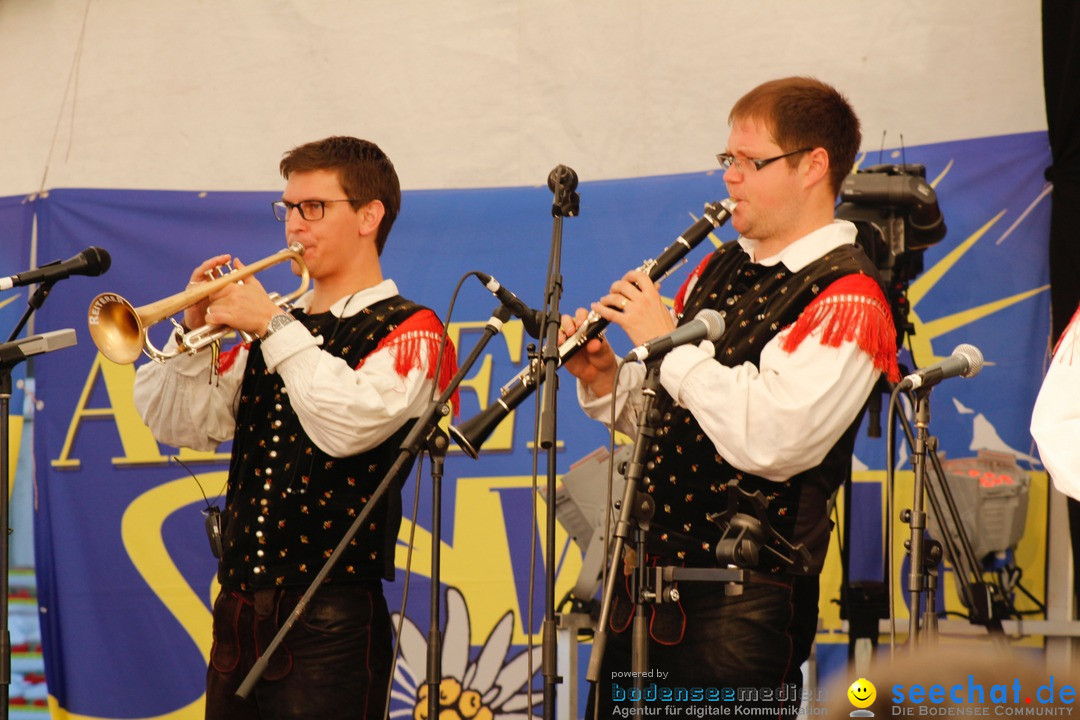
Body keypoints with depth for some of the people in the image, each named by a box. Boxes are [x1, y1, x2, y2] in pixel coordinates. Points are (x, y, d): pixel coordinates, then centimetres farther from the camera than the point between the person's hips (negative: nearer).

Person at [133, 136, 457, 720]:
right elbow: (181, 426, 12)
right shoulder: (268, 330, 18)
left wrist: (271, 325, -15)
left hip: (330, 615, -6)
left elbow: (350, 424, -20)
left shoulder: (409, 329, -2)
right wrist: (197, 331, -3)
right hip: (239, 609, 6)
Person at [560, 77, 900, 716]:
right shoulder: (721, 268, 14)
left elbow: (769, 440, -26)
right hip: (644, 579, 8)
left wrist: (667, 339, -19)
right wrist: (603, 379, 0)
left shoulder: (847, 297, -12)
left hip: (742, 605, -8)